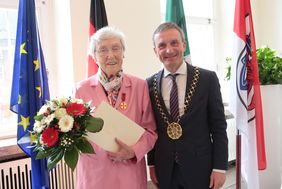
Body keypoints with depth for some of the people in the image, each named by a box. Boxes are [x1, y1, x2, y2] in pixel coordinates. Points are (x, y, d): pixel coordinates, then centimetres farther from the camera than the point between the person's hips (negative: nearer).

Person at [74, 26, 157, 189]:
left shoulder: (140, 86, -2)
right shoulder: (81, 89, -2)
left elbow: (151, 130, 1)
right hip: (94, 173, 0)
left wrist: (134, 150, -15)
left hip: (130, 173, 1)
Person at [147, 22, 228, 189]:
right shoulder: (150, 84, 0)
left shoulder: (207, 79, -7)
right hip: (165, 170, 2)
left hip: (200, 167, -2)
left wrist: (220, 167, -7)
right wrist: (151, 163, 5)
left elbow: (219, 127, -5)